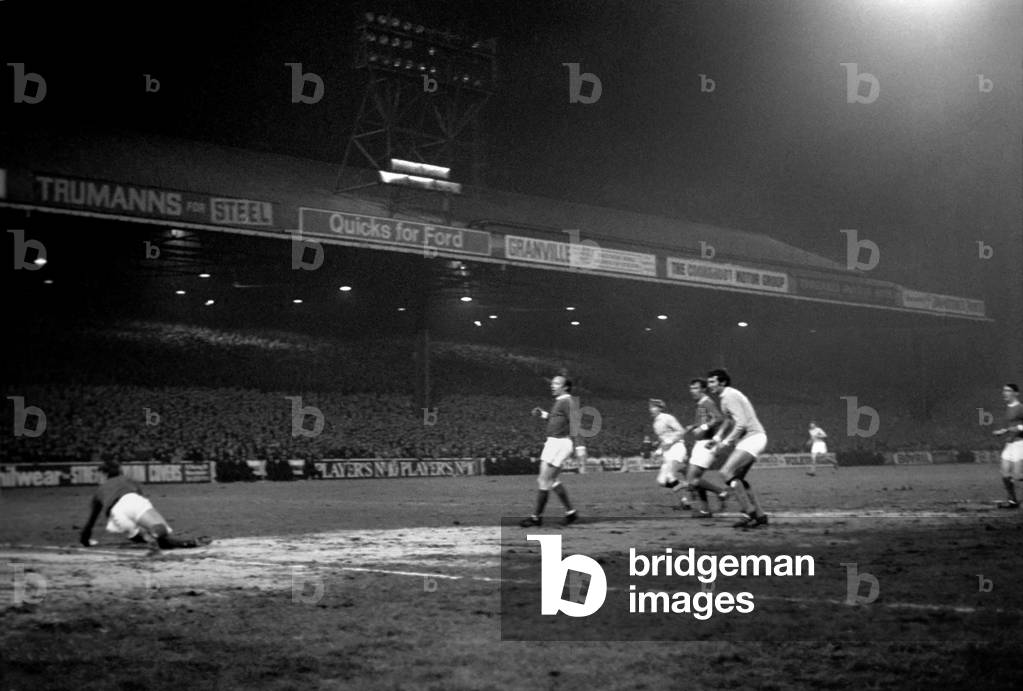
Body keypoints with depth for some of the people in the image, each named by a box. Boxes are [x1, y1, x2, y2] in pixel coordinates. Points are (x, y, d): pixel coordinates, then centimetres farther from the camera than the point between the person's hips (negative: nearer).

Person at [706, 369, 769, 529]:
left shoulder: (730, 396, -13)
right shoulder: (725, 397, 18)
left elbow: (741, 423, -21)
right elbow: (731, 421, 33)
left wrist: (727, 441, -16)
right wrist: (717, 437, 22)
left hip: (752, 437, -10)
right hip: (748, 440, 10)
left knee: (727, 472, -19)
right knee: (738, 479, 12)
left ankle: (749, 512, -21)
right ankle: (760, 516, 13)